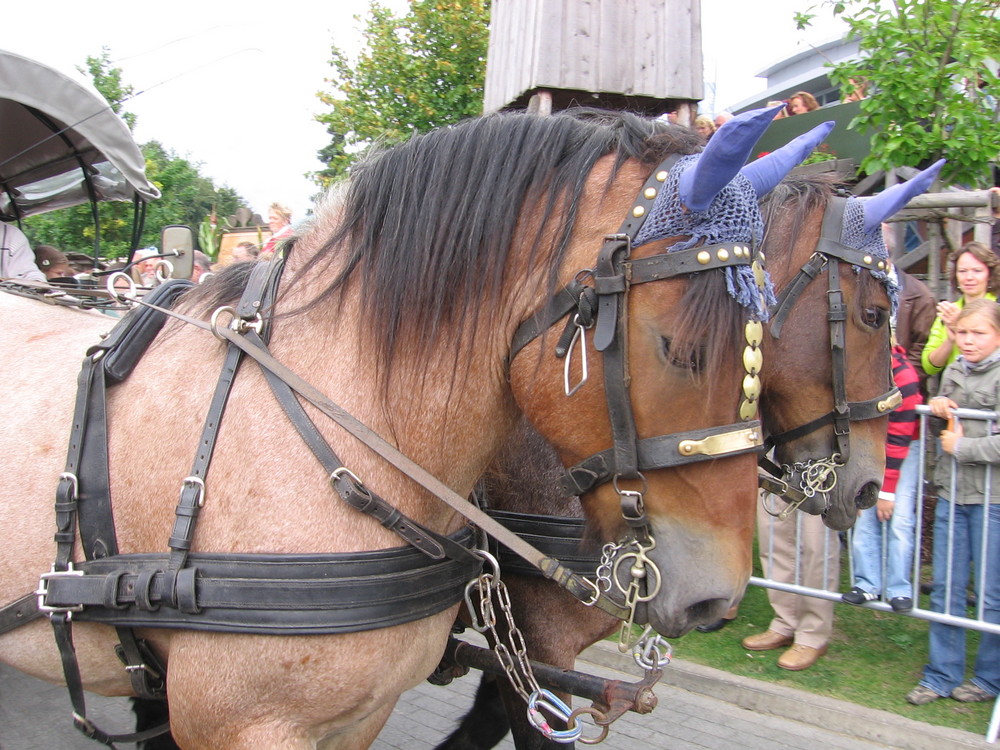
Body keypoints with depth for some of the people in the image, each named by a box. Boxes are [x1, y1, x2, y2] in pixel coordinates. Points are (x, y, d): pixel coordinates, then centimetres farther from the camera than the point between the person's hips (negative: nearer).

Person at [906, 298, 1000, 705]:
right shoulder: (952, 372, 9)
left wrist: (961, 447, -13)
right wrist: (938, 408, 0)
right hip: (951, 491, 6)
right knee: (945, 588, 11)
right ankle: (941, 675, 22)